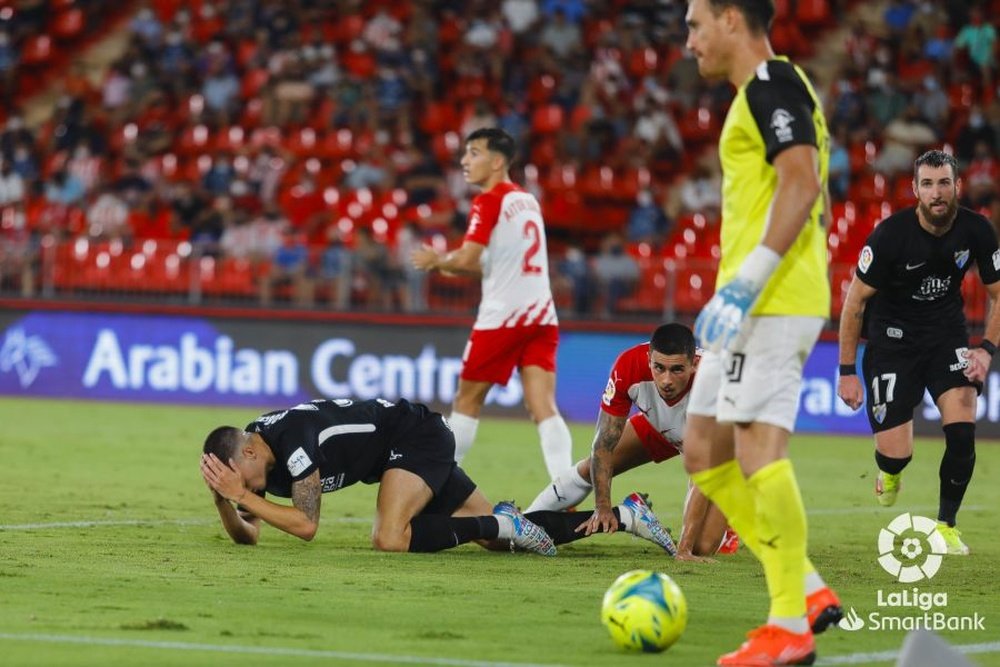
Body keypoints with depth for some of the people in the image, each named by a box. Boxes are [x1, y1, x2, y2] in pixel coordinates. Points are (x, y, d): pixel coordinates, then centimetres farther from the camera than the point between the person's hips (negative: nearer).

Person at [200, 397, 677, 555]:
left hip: (415, 437, -9)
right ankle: (624, 515, 14)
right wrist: (223, 498, -18)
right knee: (499, 540, 8)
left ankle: (503, 522, -17)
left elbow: (305, 526, -29)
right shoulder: (255, 459, -4)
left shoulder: (291, 441, -30)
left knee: (389, 538, -32)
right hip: (414, 446, 9)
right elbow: (245, 536, 1)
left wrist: (243, 494, -30)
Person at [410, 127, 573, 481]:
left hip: (502, 316, -6)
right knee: (543, 407, -4)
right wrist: (447, 262, 19)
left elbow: (466, 259, -17)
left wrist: (436, 260, 3)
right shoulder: (528, 200, 17)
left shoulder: (489, 201, -8)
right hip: (541, 314, 6)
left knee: (467, 400, 10)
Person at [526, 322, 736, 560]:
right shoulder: (630, 366, -35)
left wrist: (684, 549, -44)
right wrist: (602, 507, -28)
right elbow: (604, 445, -23)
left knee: (703, 546, -16)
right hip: (659, 426, 4)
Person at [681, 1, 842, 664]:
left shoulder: (771, 83, -9)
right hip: (756, 306, 11)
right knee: (705, 453, 10)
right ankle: (808, 591, 10)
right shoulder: (767, 90, 22)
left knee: (759, 449, -13)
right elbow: (814, 202, 27)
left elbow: (803, 184, -21)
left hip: (773, 303, -11)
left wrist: (745, 282, -25)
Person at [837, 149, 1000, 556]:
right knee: (897, 455, -9)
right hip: (893, 336, -2)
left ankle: (946, 525, 2)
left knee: (962, 431, -18)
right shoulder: (891, 234, -22)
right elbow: (855, 300, -12)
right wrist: (847, 372, -10)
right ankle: (889, 471, 32)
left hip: (947, 333, 2)